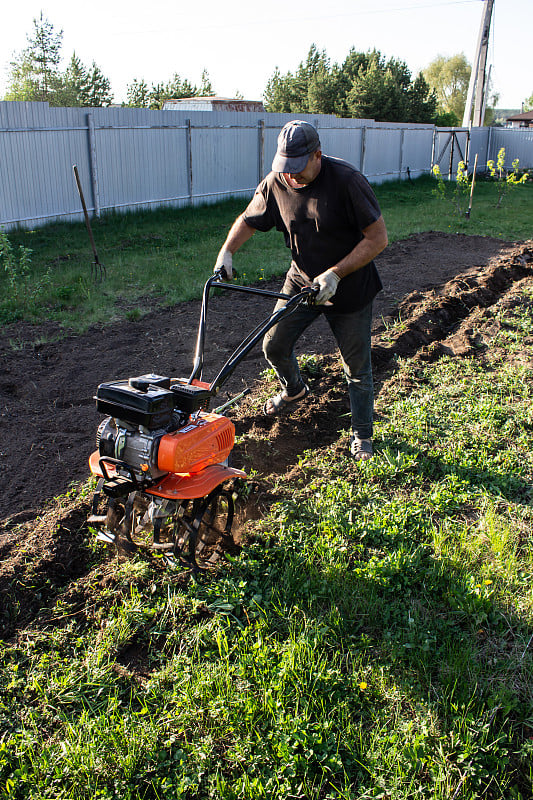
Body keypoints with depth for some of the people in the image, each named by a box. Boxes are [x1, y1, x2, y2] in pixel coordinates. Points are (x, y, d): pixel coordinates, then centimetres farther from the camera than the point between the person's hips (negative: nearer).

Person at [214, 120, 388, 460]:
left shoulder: (347, 180, -24)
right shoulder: (276, 183, -10)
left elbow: (378, 237, -22)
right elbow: (247, 221, 6)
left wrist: (335, 274, -28)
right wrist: (227, 251, -12)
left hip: (350, 288, -4)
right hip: (302, 281, 4)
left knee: (357, 368, 3)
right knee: (274, 345, 7)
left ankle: (363, 435, 23)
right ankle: (294, 390, 40)